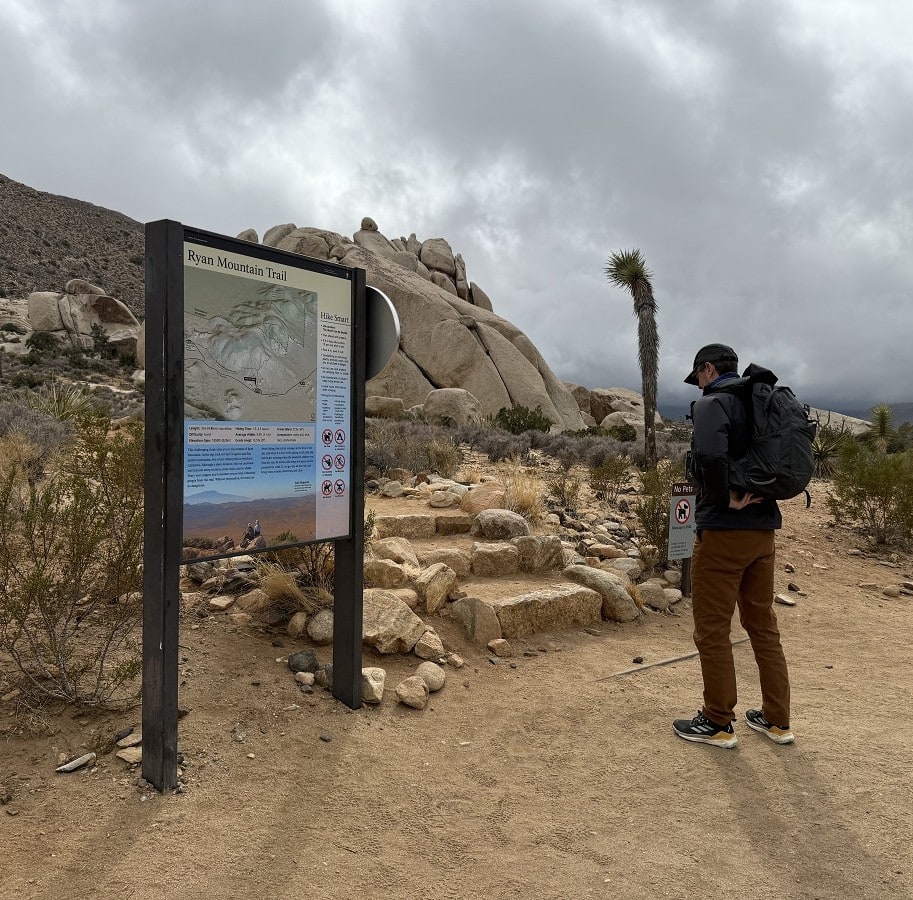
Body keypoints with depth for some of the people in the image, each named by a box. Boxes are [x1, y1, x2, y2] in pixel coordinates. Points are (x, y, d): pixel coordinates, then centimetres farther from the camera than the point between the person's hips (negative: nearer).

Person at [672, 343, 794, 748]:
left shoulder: (712, 403, -12)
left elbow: (710, 455, -32)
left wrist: (727, 498, -18)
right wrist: (761, 491, 6)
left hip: (724, 530, -8)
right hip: (763, 527, 8)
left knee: (712, 630, 4)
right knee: (763, 625, 17)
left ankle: (718, 724, 14)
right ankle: (776, 720, 26)